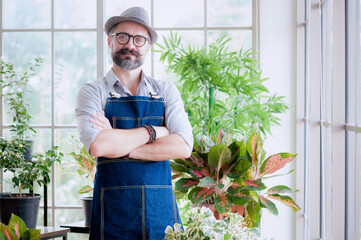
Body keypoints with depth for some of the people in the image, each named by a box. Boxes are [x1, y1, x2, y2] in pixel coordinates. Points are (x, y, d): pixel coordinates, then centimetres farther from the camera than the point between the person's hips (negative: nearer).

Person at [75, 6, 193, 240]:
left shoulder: (166, 91, 9)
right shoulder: (93, 92, 2)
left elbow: (184, 146, -6)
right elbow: (96, 145, -16)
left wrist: (120, 146, -10)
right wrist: (153, 132, -7)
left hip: (161, 209, 2)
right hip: (114, 210, -2)